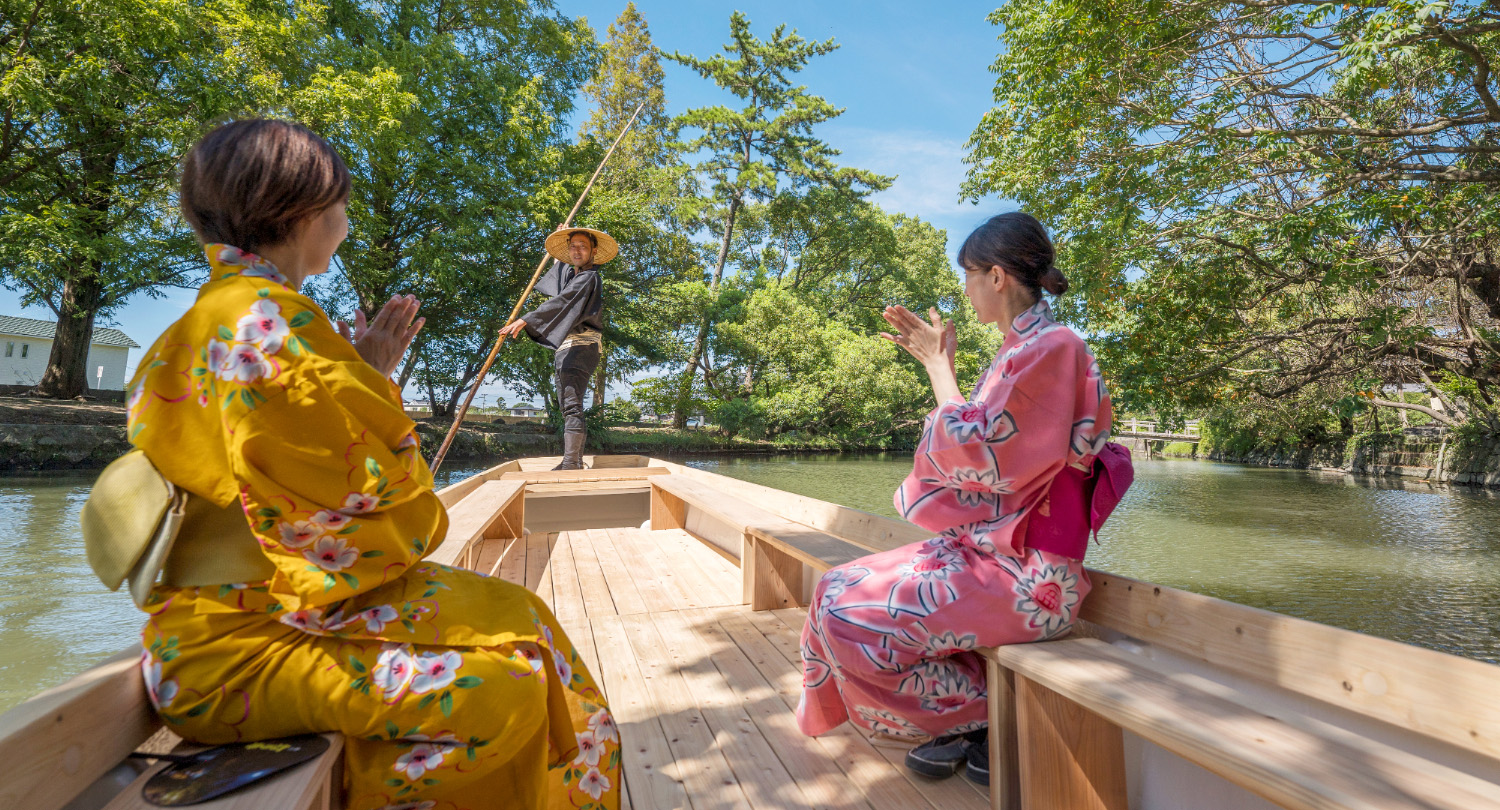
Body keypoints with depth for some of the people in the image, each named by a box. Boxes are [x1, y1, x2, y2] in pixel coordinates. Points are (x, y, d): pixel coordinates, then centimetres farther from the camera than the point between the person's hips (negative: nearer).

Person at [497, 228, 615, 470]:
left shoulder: (588, 278, -8)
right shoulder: (570, 274, 22)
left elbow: (560, 303, -22)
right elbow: (557, 272, 50)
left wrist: (526, 320, -27)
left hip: (580, 347, -10)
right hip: (565, 349, 10)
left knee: (572, 405, -20)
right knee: (567, 407, 11)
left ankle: (571, 464, -26)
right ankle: (574, 463, 17)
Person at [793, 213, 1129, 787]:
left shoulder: (1053, 347, -17)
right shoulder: (1023, 349, 13)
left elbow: (971, 448, -20)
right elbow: (982, 446, 19)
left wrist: (940, 365, -7)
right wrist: (936, 361, 17)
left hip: (1023, 572, -10)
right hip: (983, 547, 10)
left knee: (850, 619, -18)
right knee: (837, 591, 3)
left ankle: (984, 719, 5)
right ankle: (960, 720, 11)